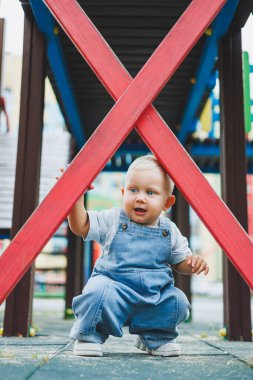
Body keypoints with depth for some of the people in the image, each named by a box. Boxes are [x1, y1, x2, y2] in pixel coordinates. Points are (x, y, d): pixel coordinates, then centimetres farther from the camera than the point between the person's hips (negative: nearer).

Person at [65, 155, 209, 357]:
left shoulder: (169, 231, 6)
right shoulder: (112, 220, 1)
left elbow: (180, 261, 15)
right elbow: (80, 226, -4)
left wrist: (193, 262, -8)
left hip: (156, 297, 4)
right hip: (115, 289, -3)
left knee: (178, 301, -19)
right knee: (99, 291, -33)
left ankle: (155, 337, 12)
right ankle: (89, 336, -3)